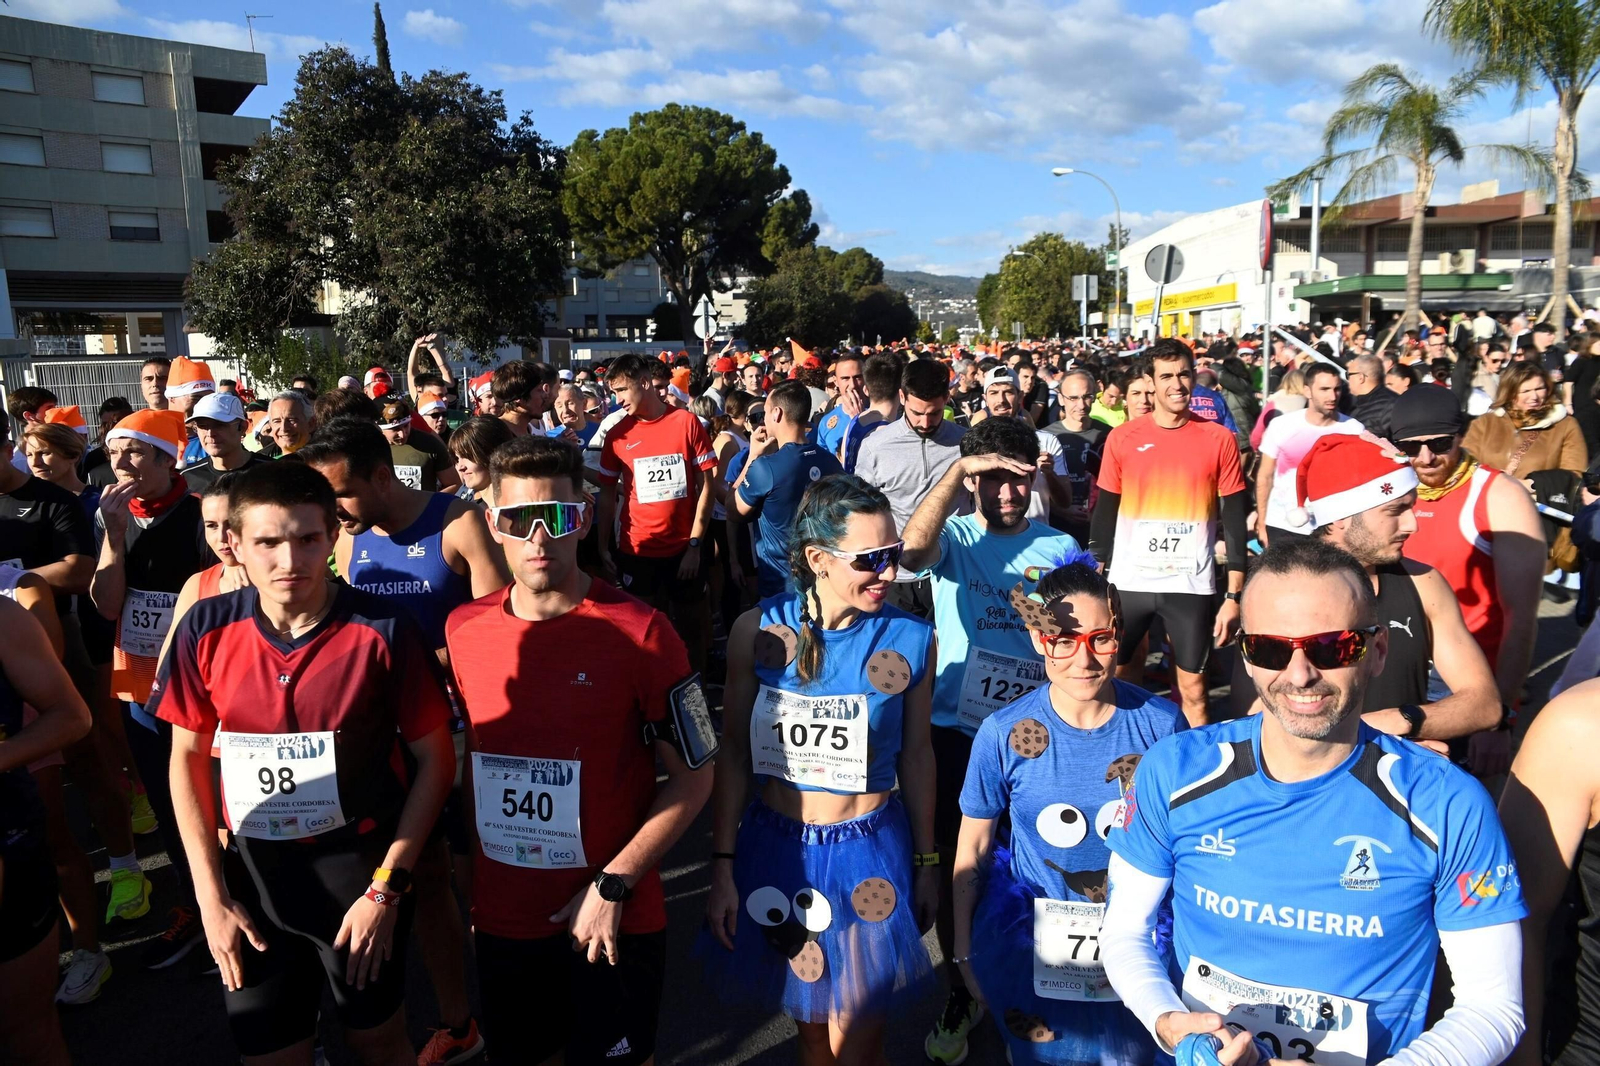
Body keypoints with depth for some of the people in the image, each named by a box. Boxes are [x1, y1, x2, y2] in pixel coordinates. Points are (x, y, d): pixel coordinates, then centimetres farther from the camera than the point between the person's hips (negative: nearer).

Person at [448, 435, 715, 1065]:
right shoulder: (462, 629, -4)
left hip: (613, 923, -4)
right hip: (501, 917, 4)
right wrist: (468, 885, 8)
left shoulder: (639, 632, -18)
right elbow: (463, 752, 10)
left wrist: (613, 886, -16)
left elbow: (693, 776, -12)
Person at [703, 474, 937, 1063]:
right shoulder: (758, 631, -10)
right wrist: (722, 865, -2)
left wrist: (925, 861, 8)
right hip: (775, 847, 1)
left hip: (869, 853, -1)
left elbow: (916, 756, 1)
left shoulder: (912, 639, -10)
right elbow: (733, 754, -3)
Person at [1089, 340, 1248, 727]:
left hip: (1191, 585, -1)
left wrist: (1234, 595, -5)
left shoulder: (1218, 438, -1)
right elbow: (1104, 513, 4)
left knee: (1193, 688, 7)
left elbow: (1235, 519, 0)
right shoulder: (1122, 437, 0)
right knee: (1117, 677, 11)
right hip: (1128, 582, 1)